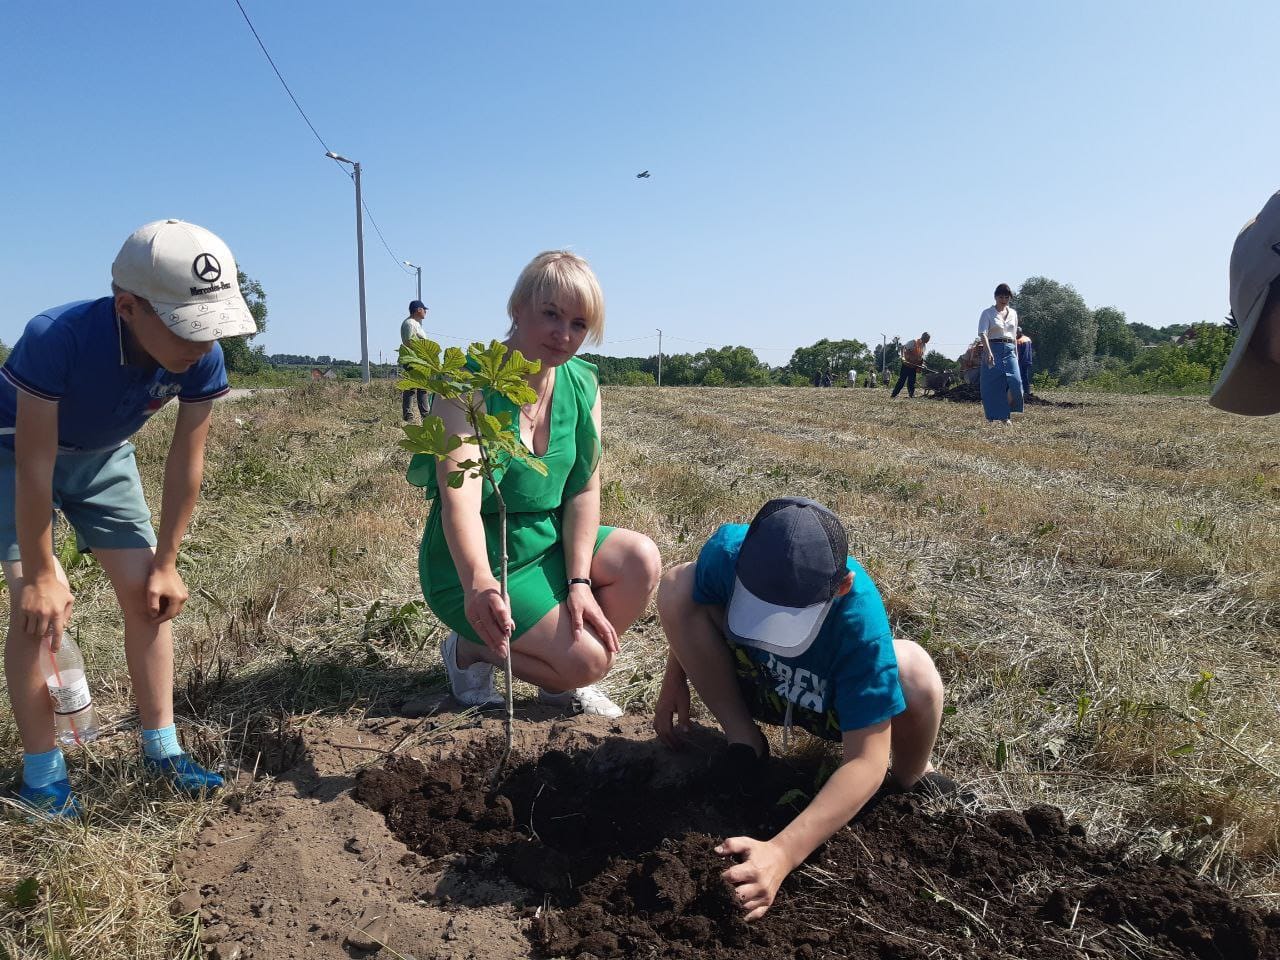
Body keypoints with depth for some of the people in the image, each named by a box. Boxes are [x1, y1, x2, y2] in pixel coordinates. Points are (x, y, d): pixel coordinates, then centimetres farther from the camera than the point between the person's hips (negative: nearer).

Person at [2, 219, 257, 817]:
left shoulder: (202, 359, -27)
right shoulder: (55, 339, -40)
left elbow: (185, 463, -16)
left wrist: (166, 564, -10)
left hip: (103, 458, 4)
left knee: (146, 592, -2)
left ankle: (161, 749, 11)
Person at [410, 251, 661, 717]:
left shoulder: (583, 386, -3)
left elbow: (584, 490, -6)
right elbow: (459, 500, -33)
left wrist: (579, 581, -19)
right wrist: (479, 583, -51)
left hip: (548, 543, 6)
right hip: (475, 565, -6)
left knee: (640, 559, -18)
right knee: (586, 659, -19)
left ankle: (561, 682, 4)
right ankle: (471, 649, 8)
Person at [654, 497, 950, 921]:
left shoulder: (860, 619, -40)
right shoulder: (730, 550, -34)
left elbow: (865, 762, -38)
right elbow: (686, 611, -7)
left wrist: (781, 853, -48)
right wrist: (675, 683, -3)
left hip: (832, 706, -2)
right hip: (757, 683, 3)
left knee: (913, 672, -37)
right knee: (676, 585, -23)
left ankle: (910, 781, -1)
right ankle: (743, 738, -5)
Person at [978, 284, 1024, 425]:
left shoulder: (1013, 313, 14)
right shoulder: (987, 313, -2)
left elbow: (1014, 335, 21)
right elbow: (983, 334, -16)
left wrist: (1016, 354, 19)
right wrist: (988, 352, -30)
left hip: (1009, 350, 4)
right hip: (993, 349, -4)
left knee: (1015, 381, -11)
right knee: (993, 384, -3)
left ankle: (1005, 414, 6)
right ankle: (994, 416, 8)